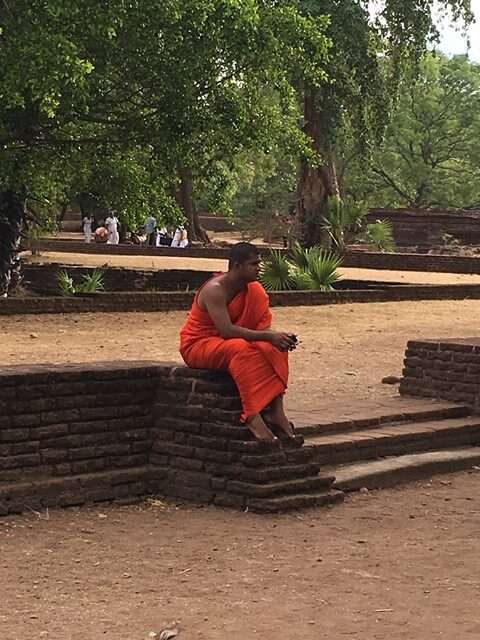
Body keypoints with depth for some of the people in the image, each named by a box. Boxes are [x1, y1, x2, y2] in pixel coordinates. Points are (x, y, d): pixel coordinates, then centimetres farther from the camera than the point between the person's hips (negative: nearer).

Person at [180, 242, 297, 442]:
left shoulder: (252, 289, 1)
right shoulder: (215, 290, -23)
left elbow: (260, 327, 2)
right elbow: (227, 330, -32)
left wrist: (278, 337, -20)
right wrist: (269, 336, -33)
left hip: (227, 343, 8)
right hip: (198, 345, -8)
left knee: (274, 348, -16)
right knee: (241, 349, -37)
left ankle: (275, 408, -24)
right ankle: (252, 417, -40)